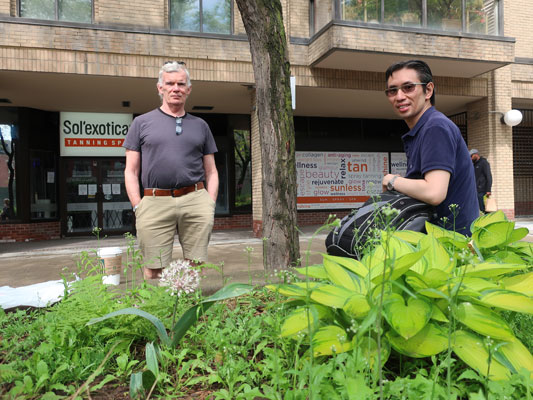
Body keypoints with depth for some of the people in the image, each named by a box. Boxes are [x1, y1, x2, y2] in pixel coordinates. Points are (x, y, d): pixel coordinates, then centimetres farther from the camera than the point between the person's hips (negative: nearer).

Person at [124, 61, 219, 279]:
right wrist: (138, 206, -3)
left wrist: (211, 204, 5)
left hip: (195, 200, 2)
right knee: (154, 272, -1)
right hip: (154, 203, -1)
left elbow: (211, 171, 18)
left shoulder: (200, 125, 19)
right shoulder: (142, 123, 13)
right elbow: (131, 171, 9)